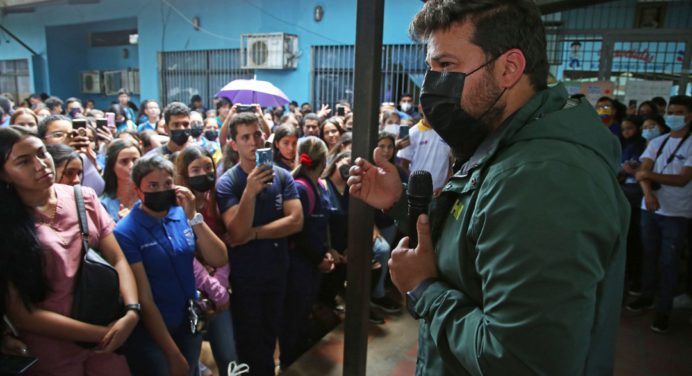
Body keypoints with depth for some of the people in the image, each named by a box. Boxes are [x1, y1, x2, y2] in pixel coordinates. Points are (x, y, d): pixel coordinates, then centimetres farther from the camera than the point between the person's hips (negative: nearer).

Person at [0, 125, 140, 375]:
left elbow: (118, 259, -3)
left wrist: (132, 311, -19)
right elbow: (20, 313, -11)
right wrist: (99, 333, -16)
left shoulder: (84, 198, -1)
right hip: (51, 353, -2)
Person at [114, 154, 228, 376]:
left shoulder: (182, 215, -5)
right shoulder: (125, 233, -18)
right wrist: (173, 354, -14)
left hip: (189, 326, 5)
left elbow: (219, 260, -10)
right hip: (150, 337, -5)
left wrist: (193, 217, -21)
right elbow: (144, 299, -17)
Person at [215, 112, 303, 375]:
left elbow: (295, 221, -16)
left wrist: (254, 233, -21)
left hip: (277, 272, 3)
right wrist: (250, 191, -37)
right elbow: (237, 234, -24)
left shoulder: (282, 176, -7)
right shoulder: (227, 183, -15)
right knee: (249, 342, 17)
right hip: (244, 276, -3)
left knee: (270, 337, 25)